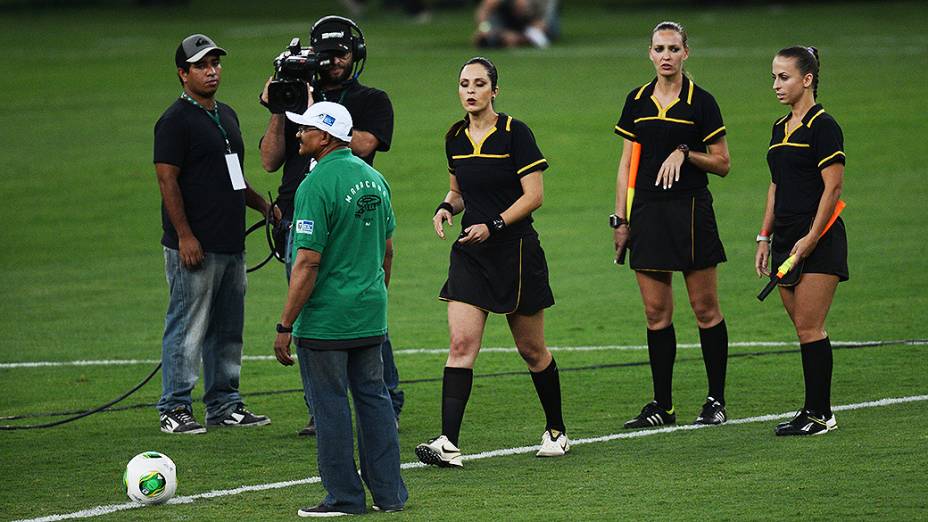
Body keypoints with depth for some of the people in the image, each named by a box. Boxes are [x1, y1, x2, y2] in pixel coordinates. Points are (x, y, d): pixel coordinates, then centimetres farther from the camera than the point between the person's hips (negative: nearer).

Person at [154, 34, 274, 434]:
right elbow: (167, 180, -15)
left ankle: (224, 405, 21)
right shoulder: (175, 121, -9)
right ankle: (175, 410, -2)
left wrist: (265, 206, 19)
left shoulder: (227, 116, 18)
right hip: (195, 247, -9)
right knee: (187, 328, -6)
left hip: (231, 245, 9)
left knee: (227, 330, 13)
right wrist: (184, 236, -19)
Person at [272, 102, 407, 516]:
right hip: (371, 318, 8)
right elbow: (387, 250, 15)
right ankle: (389, 492, 15)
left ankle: (344, 497, 5)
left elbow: (307, 263, -19)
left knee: (330, 406, 1)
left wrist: (285, 326, -15)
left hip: (324, 321, -8)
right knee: (374, 397, 13)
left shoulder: (316, 186, -17)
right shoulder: (373, 178, 8)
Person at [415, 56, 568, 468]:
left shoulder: (514, 133, -10)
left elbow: (534, 195, -12)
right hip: (470, 255, 4)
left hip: (516, 252, -4)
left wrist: (493, 226, -21)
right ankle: (448, 443, -17)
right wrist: (446, 207, -1)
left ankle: (556, 430, 28)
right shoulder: (455, 138, 7)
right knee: (461, 344, -10)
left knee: (532, 350, 8)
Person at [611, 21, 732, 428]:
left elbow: (722, 164, 0)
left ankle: (716, 401, 8)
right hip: (647, 213, 4)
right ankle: (662, 405, 7)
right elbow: (627, 163, 13)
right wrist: (620, 218, 8)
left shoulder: (700, 102, -3)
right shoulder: (637, 101, 9)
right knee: (656, 312, 3)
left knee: (705, 309, 0)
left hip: (691, 212, -4)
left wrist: (685, 153, -16)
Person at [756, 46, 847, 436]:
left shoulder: (822, 126, -9)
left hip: (818, 240, -8)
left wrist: (811, 238, -18)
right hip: (786, 240, 8)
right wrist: (765, 237, 16)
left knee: (809, 327, -9)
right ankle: (816, 409, 8)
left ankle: (819, 413, -5)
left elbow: (832, 187, -14)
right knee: (804, 328, 6)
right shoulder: (780, 129, 16)